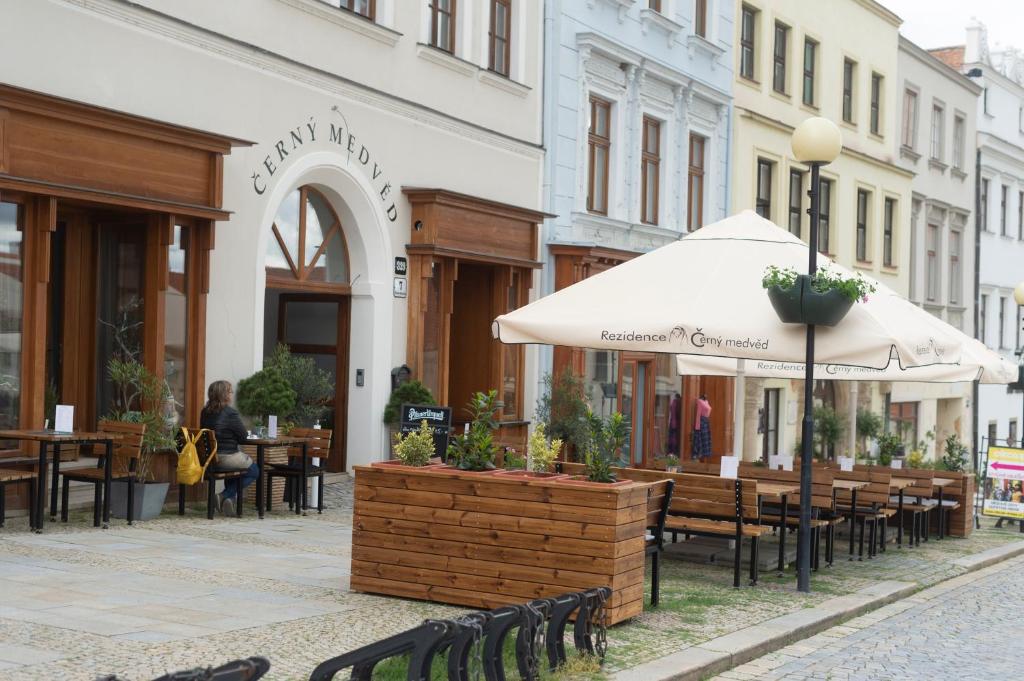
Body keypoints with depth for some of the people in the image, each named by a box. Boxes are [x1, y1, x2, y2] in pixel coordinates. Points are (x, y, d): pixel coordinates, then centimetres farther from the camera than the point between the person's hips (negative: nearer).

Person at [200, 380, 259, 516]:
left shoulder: (205, 412, 5)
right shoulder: (231, 413, -17)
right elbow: (243, 436, -12)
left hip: (208, 458, 7)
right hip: (227, 457, -7)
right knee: (254, 471, 16)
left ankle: (228, 498, 23)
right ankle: (226, 495, 2)